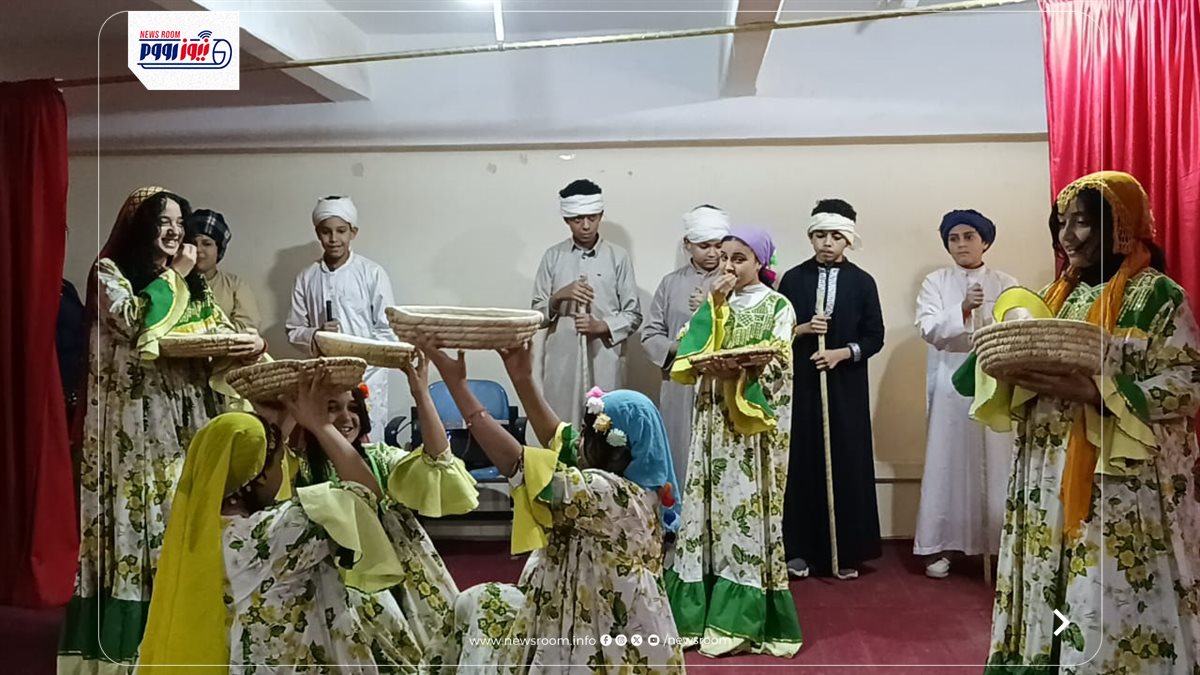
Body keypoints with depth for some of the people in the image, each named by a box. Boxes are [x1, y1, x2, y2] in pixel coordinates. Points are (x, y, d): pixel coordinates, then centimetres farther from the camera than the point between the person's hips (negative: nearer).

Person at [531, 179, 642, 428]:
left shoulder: (618, 257, 4)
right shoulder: (553, 256, 7)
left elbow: (633, 314, 4)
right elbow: (536, 314, 7)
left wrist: (602, 326, -13)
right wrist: (559, 296, -12)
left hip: (604, 361, -1)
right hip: (561, 361, 1)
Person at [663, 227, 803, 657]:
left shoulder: (778, 306, 1)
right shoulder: (713, 304, 13)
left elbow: (778, 366, -10)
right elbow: (689, 354, 0)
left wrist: (739, 373, -27)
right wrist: (714, 308, -7)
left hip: (755, 423, -4)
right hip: (714, 420, 4)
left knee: (747, 511, -4)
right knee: (710, 506, 4)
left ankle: (740, 619, 2)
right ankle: (703, 611, 12)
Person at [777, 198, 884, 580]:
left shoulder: (862, 282, 3)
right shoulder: (793, 279, 4)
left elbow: (875, 337, 1)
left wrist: (842, 352, -13)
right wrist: (802, 329, -14)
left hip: (847, 387, 0)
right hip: (801, 384, 0)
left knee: (848, 465, 2)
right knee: (803, 463, 2)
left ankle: (846, 552, 13)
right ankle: (800, 549, 12)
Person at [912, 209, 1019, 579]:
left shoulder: (1006, 284, 7)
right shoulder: (935, 282, 5)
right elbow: (929, 329, -9)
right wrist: (964, 309, -23)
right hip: (951, 387, 0)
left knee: (997, 465, 1)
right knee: (947, 464, 2)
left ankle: (999, 543, 12)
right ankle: (939, 546, 9)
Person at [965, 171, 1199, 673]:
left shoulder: (1156, 294, -6)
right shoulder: (1058, 295, 14)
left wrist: (1090, 392, -23)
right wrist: (1019, 375, -5)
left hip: (1119, 485, -6)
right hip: (1050, 479, 6)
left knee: (1111, 603, -2)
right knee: (1050, 596, 11)